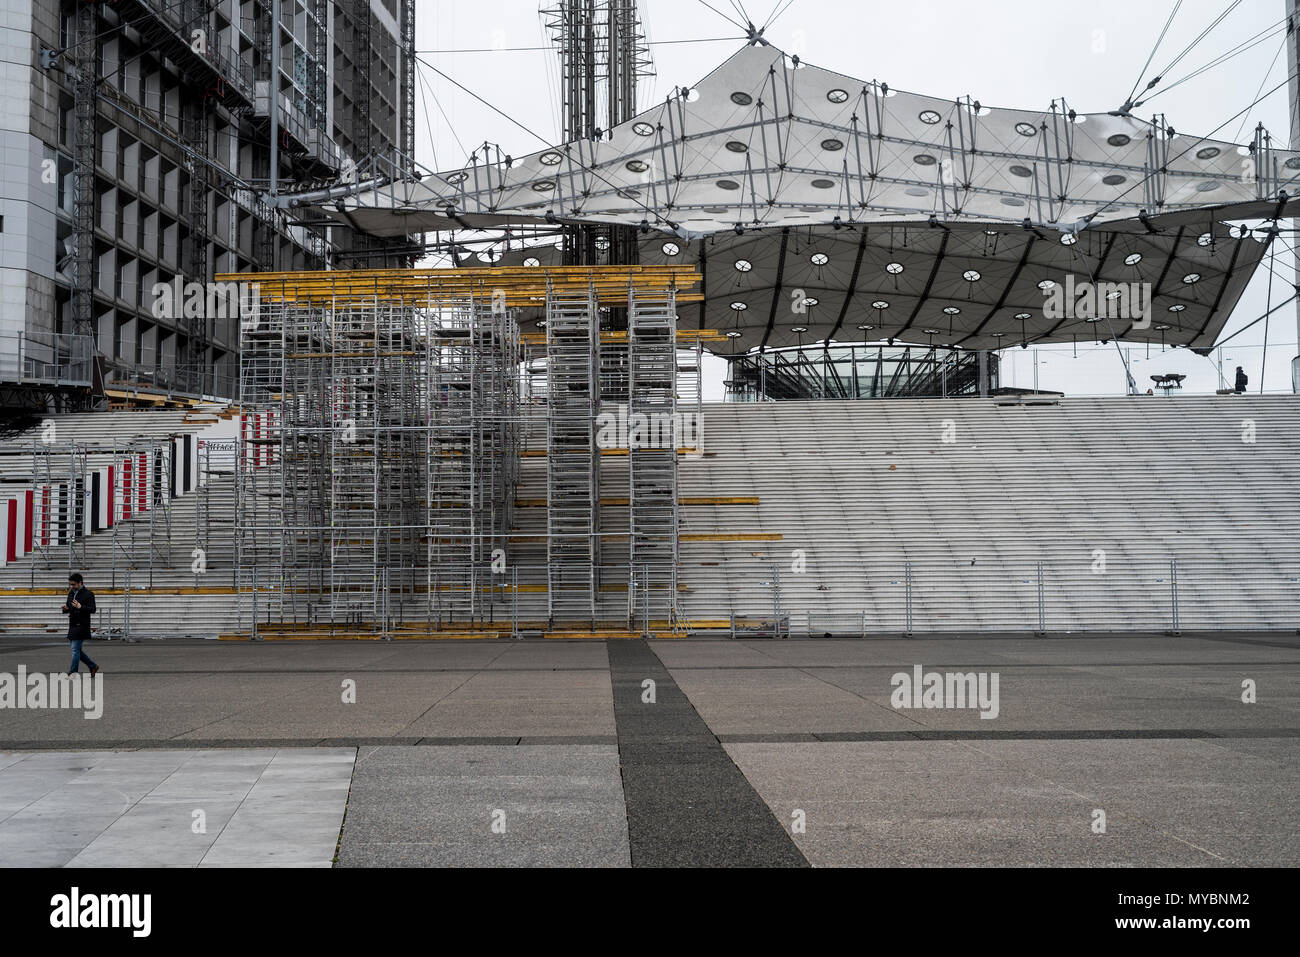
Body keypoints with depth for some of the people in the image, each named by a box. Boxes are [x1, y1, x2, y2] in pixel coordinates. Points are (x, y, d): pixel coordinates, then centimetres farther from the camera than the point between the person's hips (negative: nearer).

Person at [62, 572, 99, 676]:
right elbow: (69, 607, 22)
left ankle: (73, 673, -2)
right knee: (76, 650, 11)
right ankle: (93, 666, 23)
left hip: (81, 625, -8)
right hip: (73, 625, 8)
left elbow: (92, 609, -14)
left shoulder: (88, 594, -9)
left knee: (75, 649, -8)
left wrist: (80, 607, -29)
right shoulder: (71, 593, 13)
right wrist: (66, 609, -2)